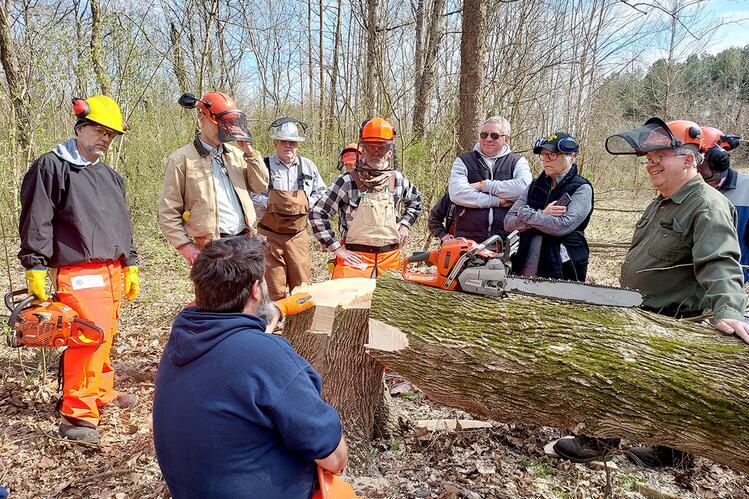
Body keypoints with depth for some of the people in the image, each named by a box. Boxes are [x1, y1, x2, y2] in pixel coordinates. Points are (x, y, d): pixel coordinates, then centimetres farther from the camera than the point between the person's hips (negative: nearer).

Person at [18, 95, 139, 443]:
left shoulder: (110, 177, 20)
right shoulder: (51, 167, -3)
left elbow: (123, 225, 24)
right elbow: (36, 222, -8)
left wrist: (130, 266, 21)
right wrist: (35, 267, -12)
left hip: (112, 271, 8)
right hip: (77, 274, -7)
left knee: (105, 336, 14)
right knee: (89, 336, -16)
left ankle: (101, 392, 31)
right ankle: (78, 415, -8)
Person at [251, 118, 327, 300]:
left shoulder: (308, 166, 7)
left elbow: (321, 192, 16)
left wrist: (308, 203, 0)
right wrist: (269, 203, -15)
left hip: (298, 235, 3)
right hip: (270, 236, -3)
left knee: (302, 286, 6)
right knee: (274, 289, 2)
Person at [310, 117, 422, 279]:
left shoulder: (398, 179, 4)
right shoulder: (347, 181, -9)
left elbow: (415, 201, 25)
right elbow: (317, 213, -7)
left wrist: (405, 224, 11)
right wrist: (336, 248, -9)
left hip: (391, 259, 4)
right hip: (355, 259, -4)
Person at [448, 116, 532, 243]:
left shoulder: (517, 162, 11)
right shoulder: (464, 161, 10)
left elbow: (524, 187, -11)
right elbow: (457, 193, -8)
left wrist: (484, 185, -9)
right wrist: (497, 202, -10)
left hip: (507, 241, 0)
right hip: (469, 240, 0)